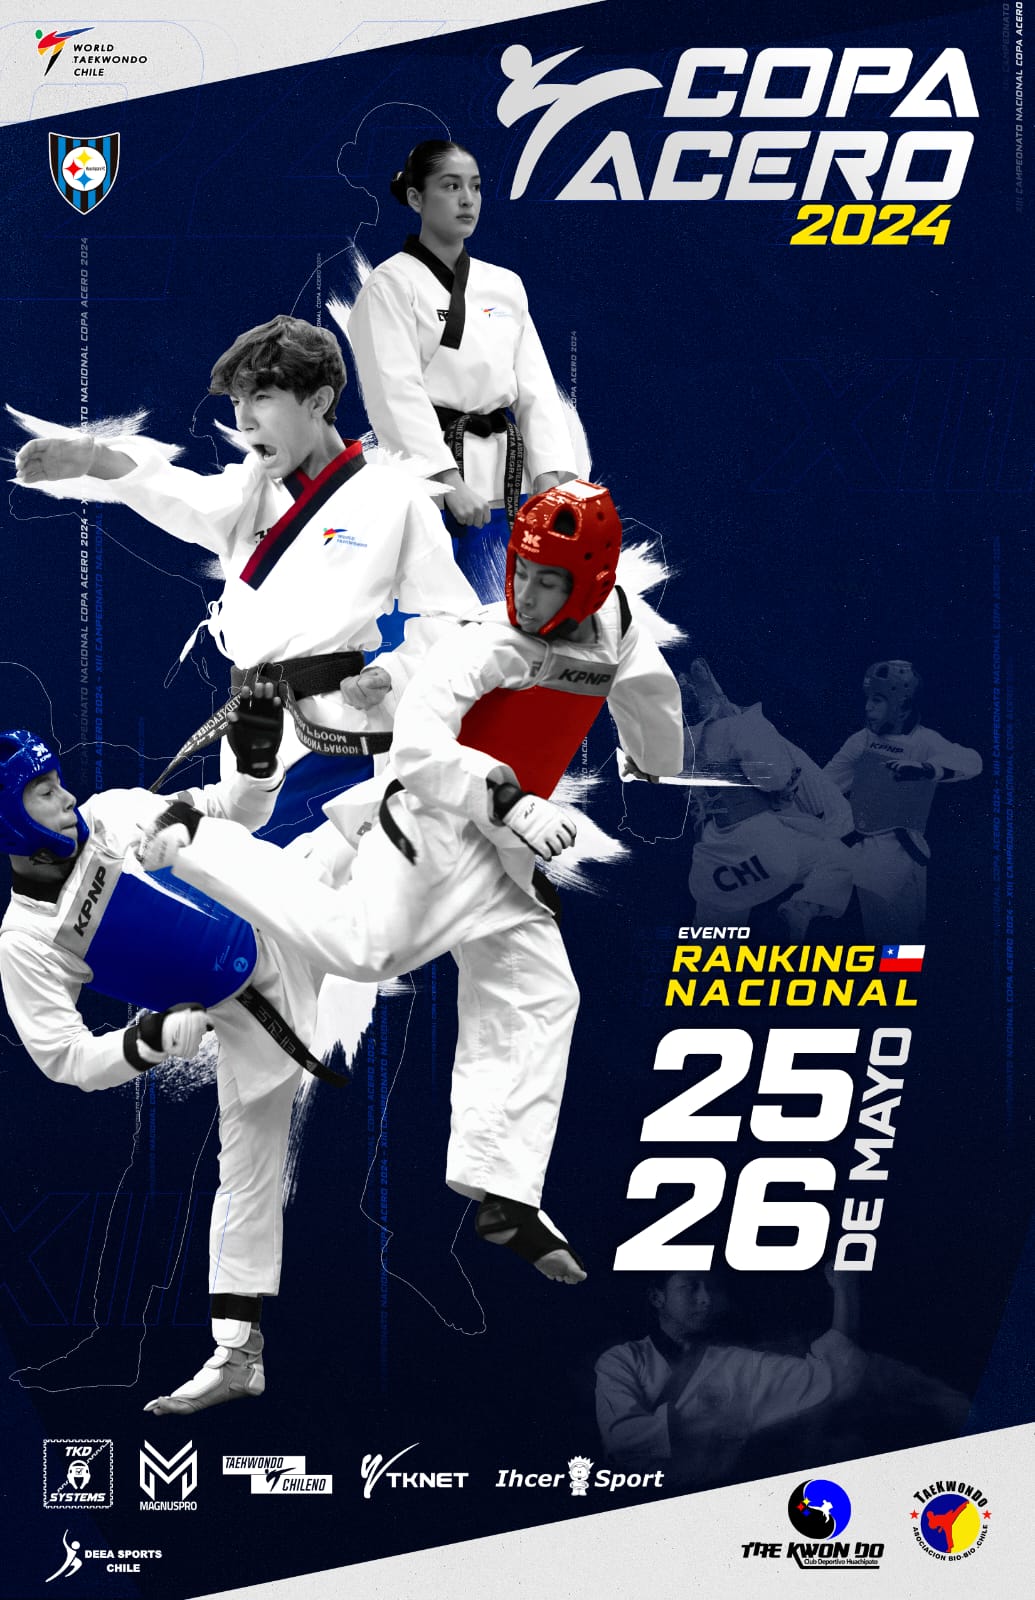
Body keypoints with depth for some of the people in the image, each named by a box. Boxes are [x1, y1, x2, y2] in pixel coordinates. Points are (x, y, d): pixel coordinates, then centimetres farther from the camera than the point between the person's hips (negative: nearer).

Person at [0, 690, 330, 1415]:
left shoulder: (116, 813, -10)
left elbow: (233, 814, 3)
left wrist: (258, 763, -18)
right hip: (245, 1017, -3)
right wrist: (147, 1040, -34)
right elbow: (65, 1057, -17)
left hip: (292, 932, 3)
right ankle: (237, 1352, 15)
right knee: (248, 1174, 5)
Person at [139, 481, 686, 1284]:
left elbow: (651, 703, 25)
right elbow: (419, 743, -28)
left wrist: (661, 772, 41)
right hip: (434, 821, -7)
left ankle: (504, 1194, 4)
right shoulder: (489, 644, -19)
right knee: (356, 941, -24)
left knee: (537, 997, 2)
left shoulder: (615, 625, 3)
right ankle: (197, 841, -6)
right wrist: (510, 802, -36)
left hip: (498, 853, 7)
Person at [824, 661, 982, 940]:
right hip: (863, 842, 6)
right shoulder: (863, 740, 8)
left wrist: (924, 769, -40)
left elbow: (971, 761, -25)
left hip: (899, 846, -6)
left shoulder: (923, 742, -8)